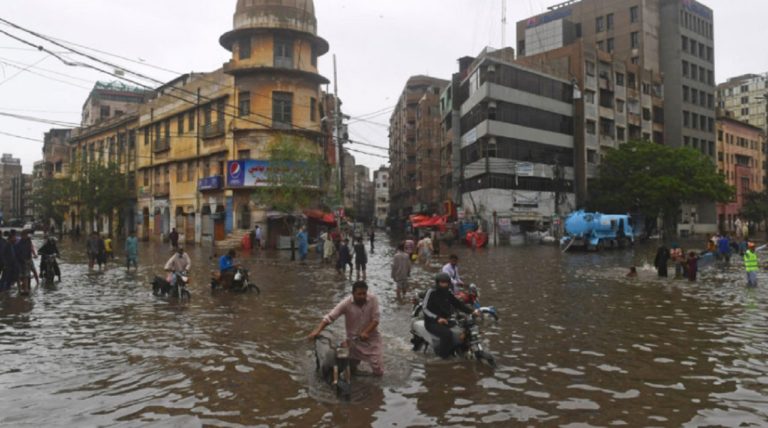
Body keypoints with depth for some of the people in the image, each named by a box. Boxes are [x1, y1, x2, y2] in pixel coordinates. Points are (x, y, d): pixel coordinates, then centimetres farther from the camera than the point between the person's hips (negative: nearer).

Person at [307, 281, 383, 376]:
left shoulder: (373, 299, -18)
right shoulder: (346, 303, -21)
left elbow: (376, 319, -16)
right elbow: (330, 317, -23)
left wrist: (366, 332, -29)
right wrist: (317, 331, -34)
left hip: (372, 338, 0)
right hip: (354, 340, 0)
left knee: (379, 372, 1)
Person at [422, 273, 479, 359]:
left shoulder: (448, 293, 9)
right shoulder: (432, 292, -12)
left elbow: (458, 304, 6)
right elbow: (426, 308, -16)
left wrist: (471, 311, -9)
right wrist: (437, 318, -30)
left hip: (446, 320, 7)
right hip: (432, 322, -7)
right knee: (447, 333, -33)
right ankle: (443, 353, -11)